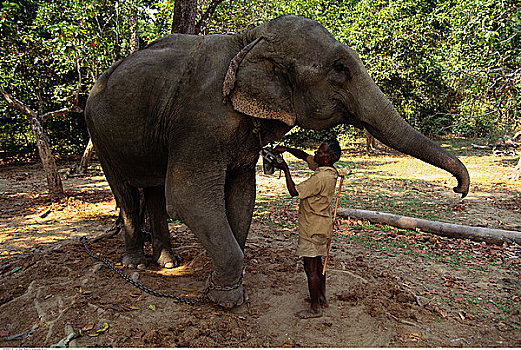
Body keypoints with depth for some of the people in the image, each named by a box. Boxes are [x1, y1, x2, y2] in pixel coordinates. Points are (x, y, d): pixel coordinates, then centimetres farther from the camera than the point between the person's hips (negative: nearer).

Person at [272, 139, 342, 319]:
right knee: (317, 264, 21)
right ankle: (322, 298, 35)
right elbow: (305, 156, 13)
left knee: (311, 268, 1)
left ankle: (315, 308, 13)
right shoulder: (328, 171, 3)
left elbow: (294, 191, -22)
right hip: (321, 227, 10)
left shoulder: (320, 178, -26)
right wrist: (286, 149, 0)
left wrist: (286, 169, -13)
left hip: (313, 228, -10)